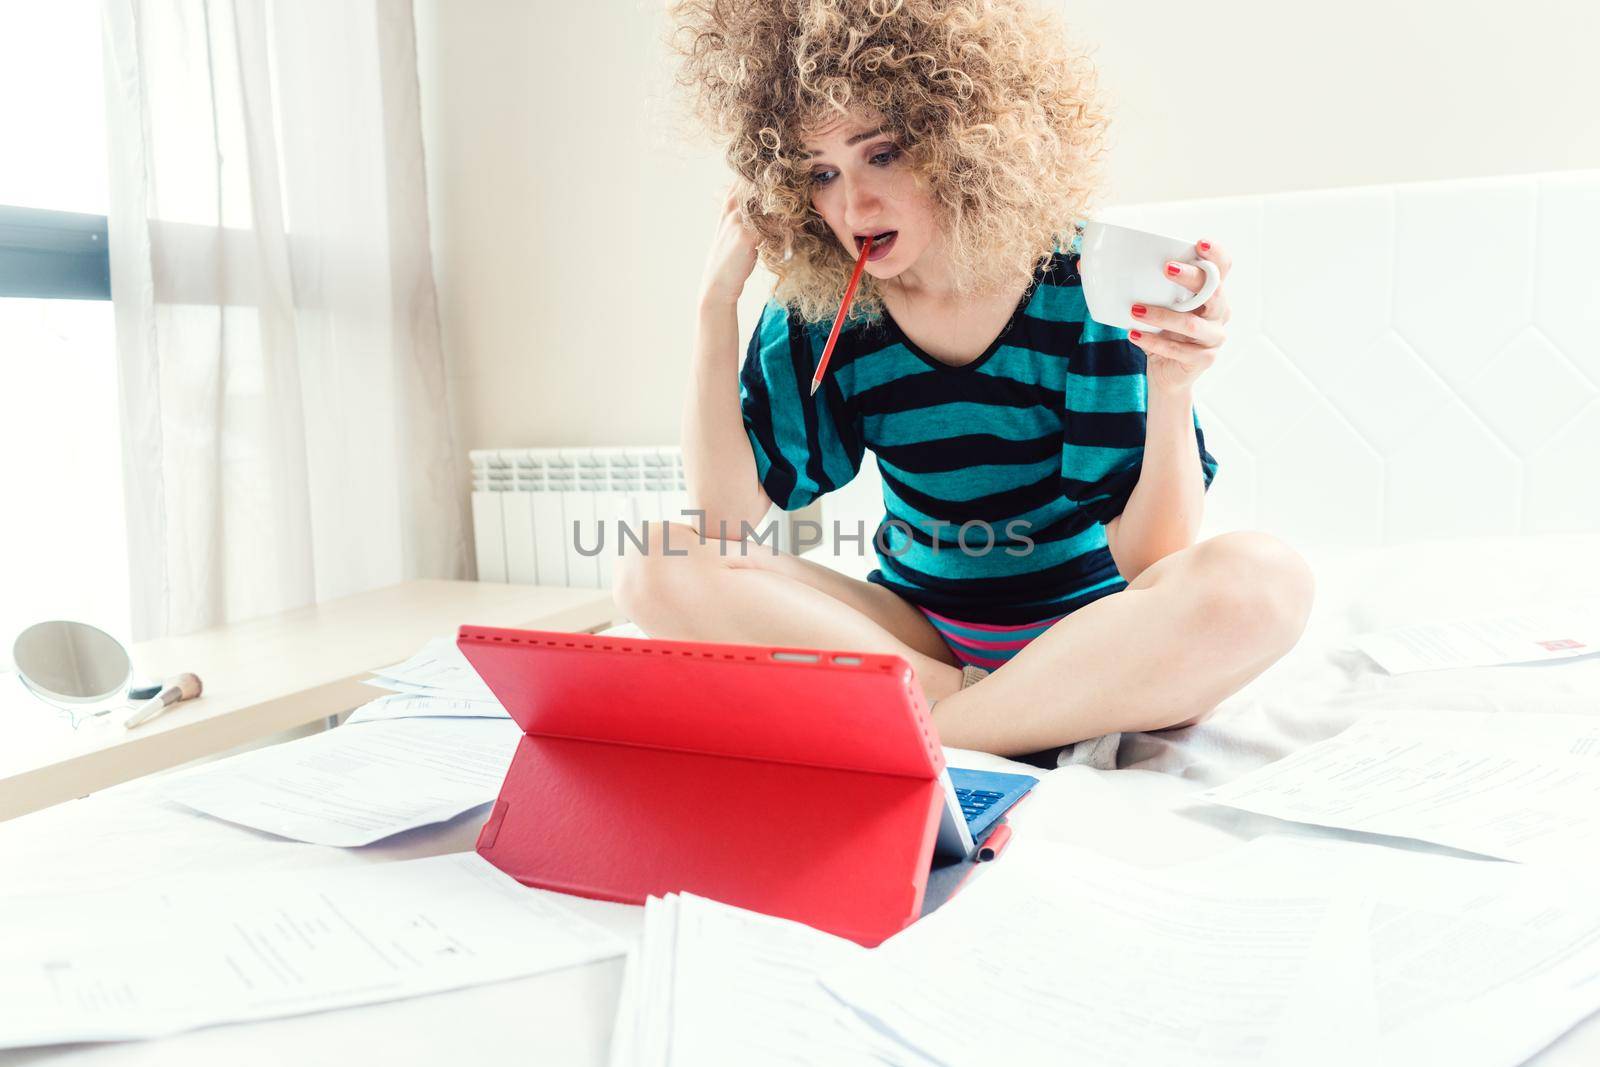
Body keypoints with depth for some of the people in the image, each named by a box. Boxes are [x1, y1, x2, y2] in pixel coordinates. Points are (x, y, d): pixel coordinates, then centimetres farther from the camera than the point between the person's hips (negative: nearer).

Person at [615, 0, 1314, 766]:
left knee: (1261, 581, -33)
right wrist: (716, 302, -15)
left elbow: (1148, 558, -14)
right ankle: (1040, 733, -20)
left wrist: (1171, 390, -32)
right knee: (661, 570, -18)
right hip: (916, 636, 3)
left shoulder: (1084, 281, -13)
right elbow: (725, 512, -11)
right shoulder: (817, 306, -4)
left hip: (1092, 643, -2)